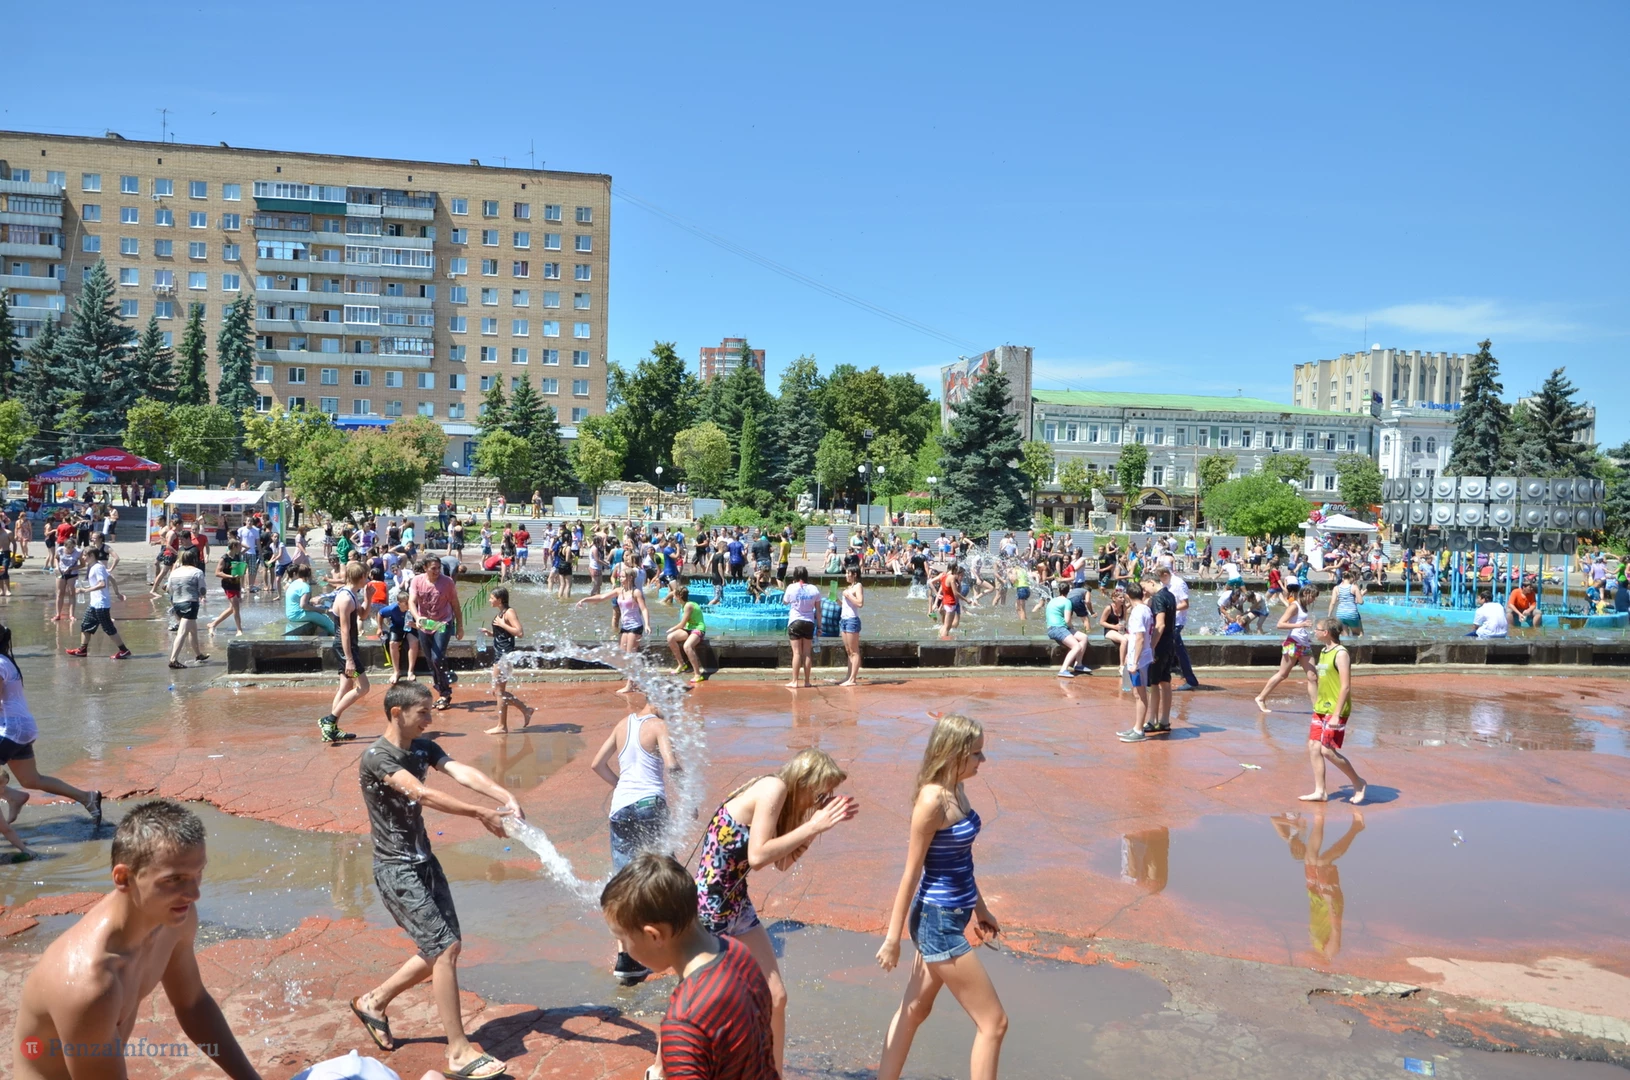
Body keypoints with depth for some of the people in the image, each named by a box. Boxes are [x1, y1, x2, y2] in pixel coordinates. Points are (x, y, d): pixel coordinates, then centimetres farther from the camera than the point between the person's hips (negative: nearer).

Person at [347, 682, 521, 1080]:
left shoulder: (423, 747, 5)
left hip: (424, 860, 8)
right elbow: (421, 794, -29)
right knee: (445, 947, -11)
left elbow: (461, 772, -11)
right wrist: (479, 813, -34)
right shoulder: (376, 757, -17)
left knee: (442, 949, 12)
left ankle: (374, 1002, 32)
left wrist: (505, 797, -28)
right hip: (396, 868, -8)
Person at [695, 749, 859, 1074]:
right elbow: (757, 856, -26)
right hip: (707, 907, -9)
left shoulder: (781, 798, 7)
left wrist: (823, 820, 3)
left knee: (775, 997, 10)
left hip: (738, 906, 9)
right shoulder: (773, 788, -20)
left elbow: (782, 862, 9)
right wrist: (814, 826, -20)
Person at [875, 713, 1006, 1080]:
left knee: (915, 1009, 21)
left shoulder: (955, 791, 2)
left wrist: (979, 907, 22)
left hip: (948, 915, 9)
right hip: (938, 921, -9)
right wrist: (893, 938, -12)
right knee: (994, 1022, 2)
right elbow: (912, 873, -18)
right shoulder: (933, 801, -24)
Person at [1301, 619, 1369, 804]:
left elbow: (1346, 687, -20)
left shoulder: (1341, 654, -15)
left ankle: (1358, 782, 10)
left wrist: (1336, 715, -23)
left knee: (1328, 750, -9)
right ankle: (1320, 792, 11)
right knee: (1313, 747, 5)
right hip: (1321, 709, 9)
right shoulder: (1324, 651, 12)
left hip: (1335, 711, -9)